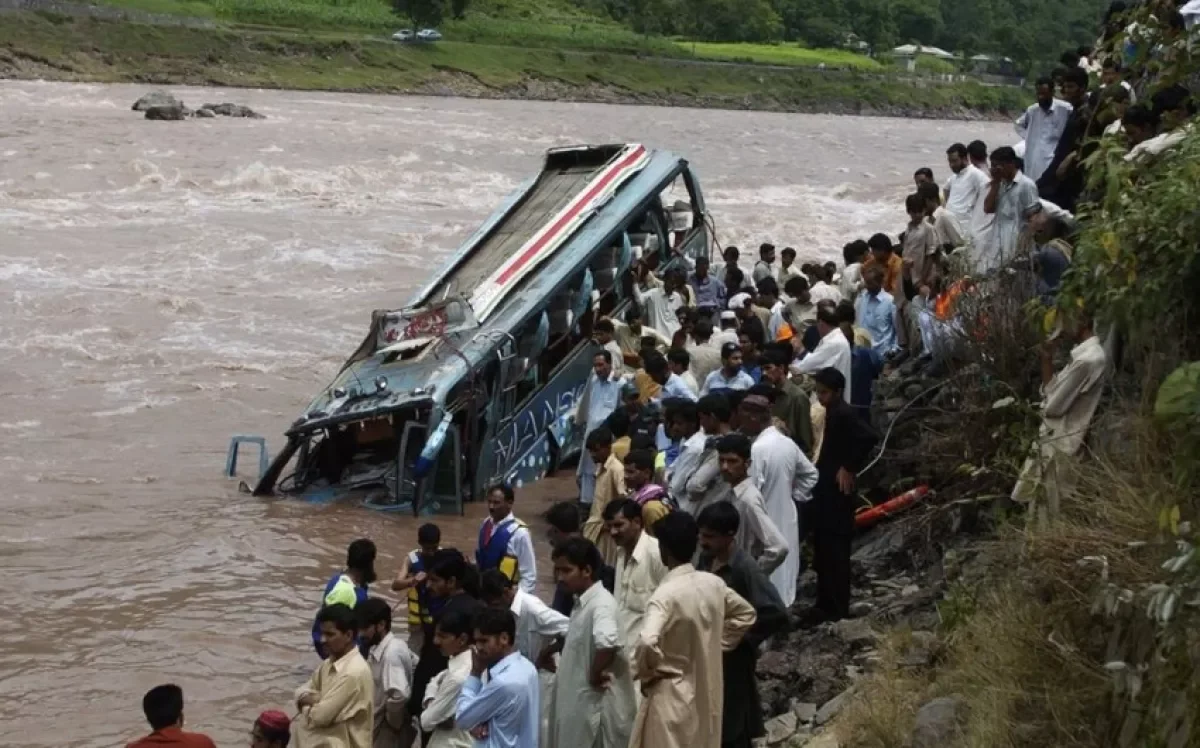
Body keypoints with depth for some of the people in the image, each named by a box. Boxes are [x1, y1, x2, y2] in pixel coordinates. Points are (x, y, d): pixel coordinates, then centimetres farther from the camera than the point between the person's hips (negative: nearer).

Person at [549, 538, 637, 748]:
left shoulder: (601, 604, -22)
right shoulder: (581, 603, 9)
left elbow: (607, 642, -41)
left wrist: (595, 676, -26)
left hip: (598, 705, -10)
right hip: (580, 703, 10)